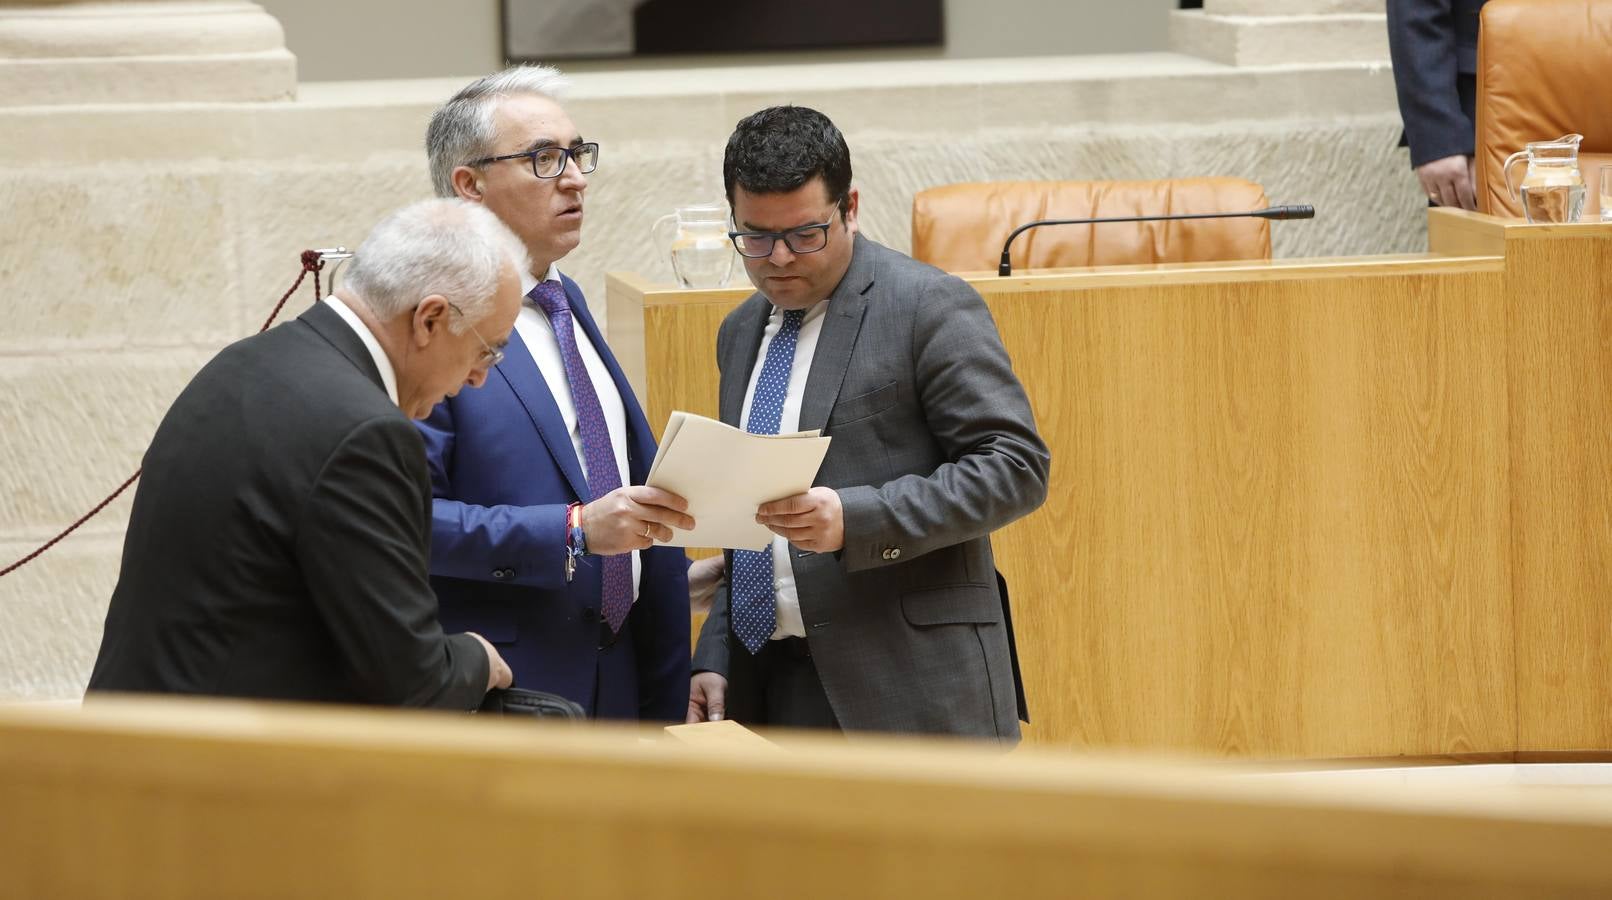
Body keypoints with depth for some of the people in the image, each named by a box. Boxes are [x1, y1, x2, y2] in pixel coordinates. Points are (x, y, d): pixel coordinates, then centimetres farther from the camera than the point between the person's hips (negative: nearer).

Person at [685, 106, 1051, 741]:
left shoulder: (930, 307, -5)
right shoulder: (741, 333, 19)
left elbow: (1015, 467, -12)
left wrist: (855, 519, -22)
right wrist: (715, 658, 15)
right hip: (771, 686, 7)